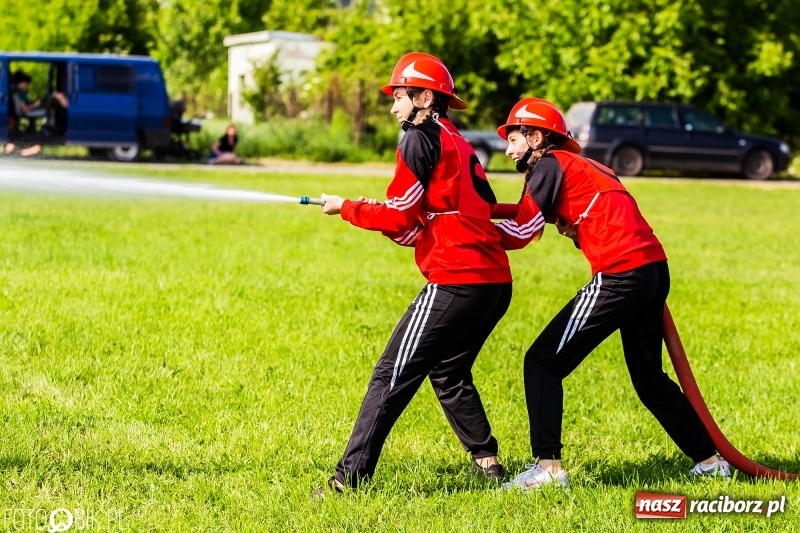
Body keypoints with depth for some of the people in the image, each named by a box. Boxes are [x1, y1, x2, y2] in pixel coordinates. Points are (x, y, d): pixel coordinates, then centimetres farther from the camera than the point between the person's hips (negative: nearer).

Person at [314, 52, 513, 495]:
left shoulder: (421, 138, -4)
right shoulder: (459, 144, 22)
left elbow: (400, 215, -5)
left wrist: (345, 208, 7)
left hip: (456, 283, -9)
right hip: (496, 281, 9)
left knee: (392, 377, -6)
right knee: (449, 374, 25)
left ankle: (350, 478, -8)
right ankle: (487, 463, 24)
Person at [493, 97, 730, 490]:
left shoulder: (550, 164, 0)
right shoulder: (585, 167, 25)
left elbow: (520, 233, -4)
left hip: (621, 275, -9)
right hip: (655, 267, 9)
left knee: (543, 362, -3)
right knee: (649, 377, 23)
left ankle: (547, 466, -10)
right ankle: (709, 460, 27)